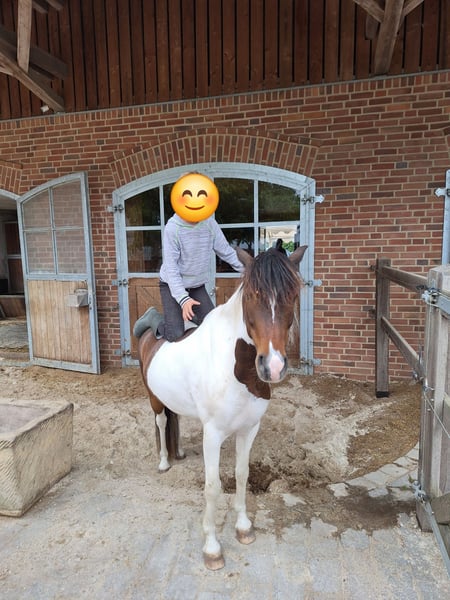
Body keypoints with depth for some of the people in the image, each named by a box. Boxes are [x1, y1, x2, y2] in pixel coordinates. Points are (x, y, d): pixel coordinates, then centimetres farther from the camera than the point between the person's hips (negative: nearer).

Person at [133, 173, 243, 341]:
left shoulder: (210, 223, -8)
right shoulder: (173, 228, -21)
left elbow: (226, 251, 2)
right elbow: (171, 266, -23)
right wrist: (183, 299, -31)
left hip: (198, 286, 5)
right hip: (172, 286, -5)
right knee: (175, 335, -13)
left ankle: (186, 314, 20)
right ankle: (153, 317, 16)